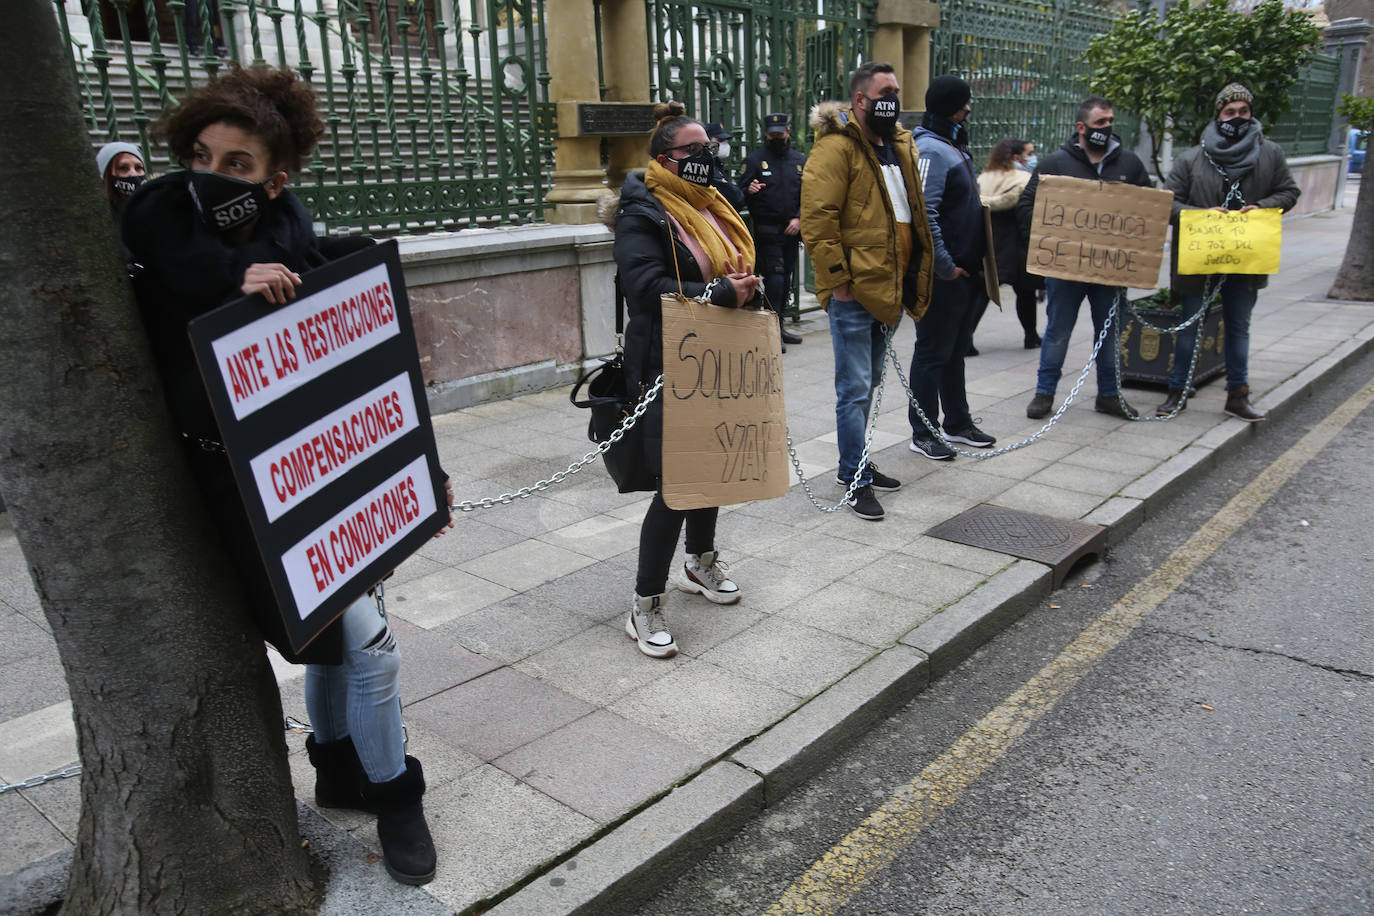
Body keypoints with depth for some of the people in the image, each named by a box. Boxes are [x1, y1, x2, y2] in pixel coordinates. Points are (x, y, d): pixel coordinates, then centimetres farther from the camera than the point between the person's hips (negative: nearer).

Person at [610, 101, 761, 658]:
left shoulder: (713, 206, 16)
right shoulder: (642, 213, -10)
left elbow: (739, 268, 25)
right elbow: (647, 287, -23)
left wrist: (746, 286, 3)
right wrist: (722, 293, -24)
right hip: (668, 368, -8)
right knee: (676, 481, -9)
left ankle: (700, 562, 42)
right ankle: (645, 607, 3)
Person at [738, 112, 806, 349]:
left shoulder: (800, 161, 12)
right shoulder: (754, 160, 1)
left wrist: (799, 219, -4)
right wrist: (749, 190, -24)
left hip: (791, 230, 5)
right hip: (766, 231, -4)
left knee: (786, 277, 9)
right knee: (775, 275, -14)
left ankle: (779, 325, 20)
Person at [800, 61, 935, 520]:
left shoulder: (899, 144, 16)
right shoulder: (835, 147, -11)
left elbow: (912, 211, 24)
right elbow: (817, 219, -18)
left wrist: (909, 280, 18)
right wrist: (837, 277, -19)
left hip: (888, 288, 9)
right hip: (853, 291, -9)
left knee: (868, 382, 18)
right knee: (855, 388, -3)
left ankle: (857, 464, 31)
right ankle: (855, 479, 7)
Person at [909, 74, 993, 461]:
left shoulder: (954, 147, 17)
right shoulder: (930, 150, -16)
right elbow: (923, 215, -25)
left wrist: (974, 262, 17)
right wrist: (945, 267, -21)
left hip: (964, 272, 10)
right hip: (942, 276, -10)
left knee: (956, 349, 17)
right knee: (933, 352, -1)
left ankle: (958, 424, 30)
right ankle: (923, 433, 9)